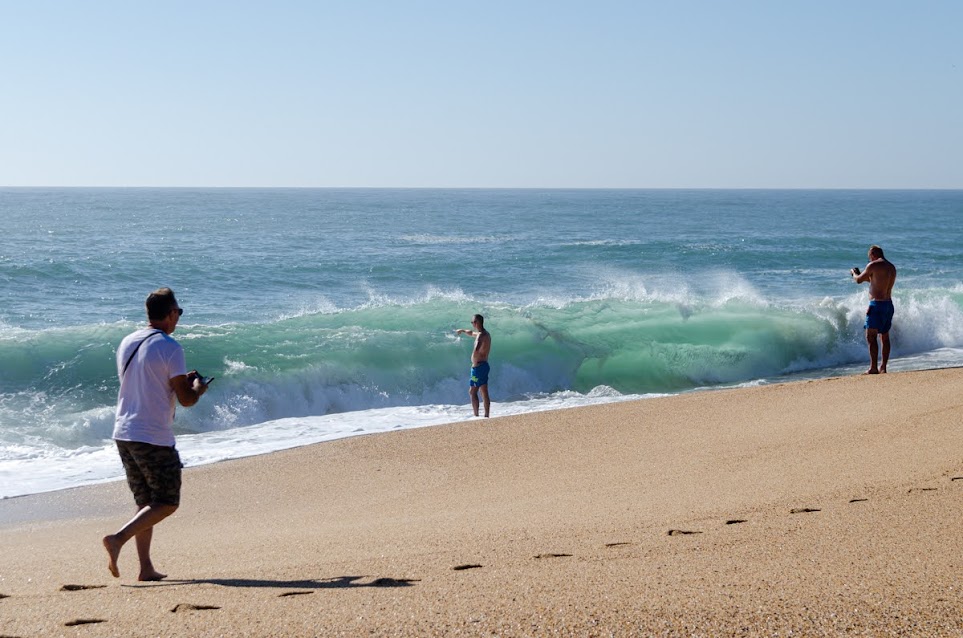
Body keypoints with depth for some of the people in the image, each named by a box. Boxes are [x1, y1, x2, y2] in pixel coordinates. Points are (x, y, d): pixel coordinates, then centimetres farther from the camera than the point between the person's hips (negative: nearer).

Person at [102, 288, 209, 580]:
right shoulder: (169, 347, -12)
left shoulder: (127, 343, 11)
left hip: (123, 433, 8)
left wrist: (181, 380, 25)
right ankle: (118, 538, -14)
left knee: (145, 502, 15)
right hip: (154, 438, -8)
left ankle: (146, 568, 11)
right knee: (167, 503, 2)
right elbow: (185, 399, -11)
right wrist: (198, 388, 11)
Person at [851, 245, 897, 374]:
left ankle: (873, 367, -13)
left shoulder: (873, 265, -10)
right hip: (889, 304, 8)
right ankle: (883, 367, 14)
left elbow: (859, 280, -2)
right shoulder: (892, 268, 14)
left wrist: (854, 273, 20)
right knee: (885, 337, 13)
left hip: (877, 304, -8)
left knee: (871, 336, -7)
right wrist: (864, 275, 33)